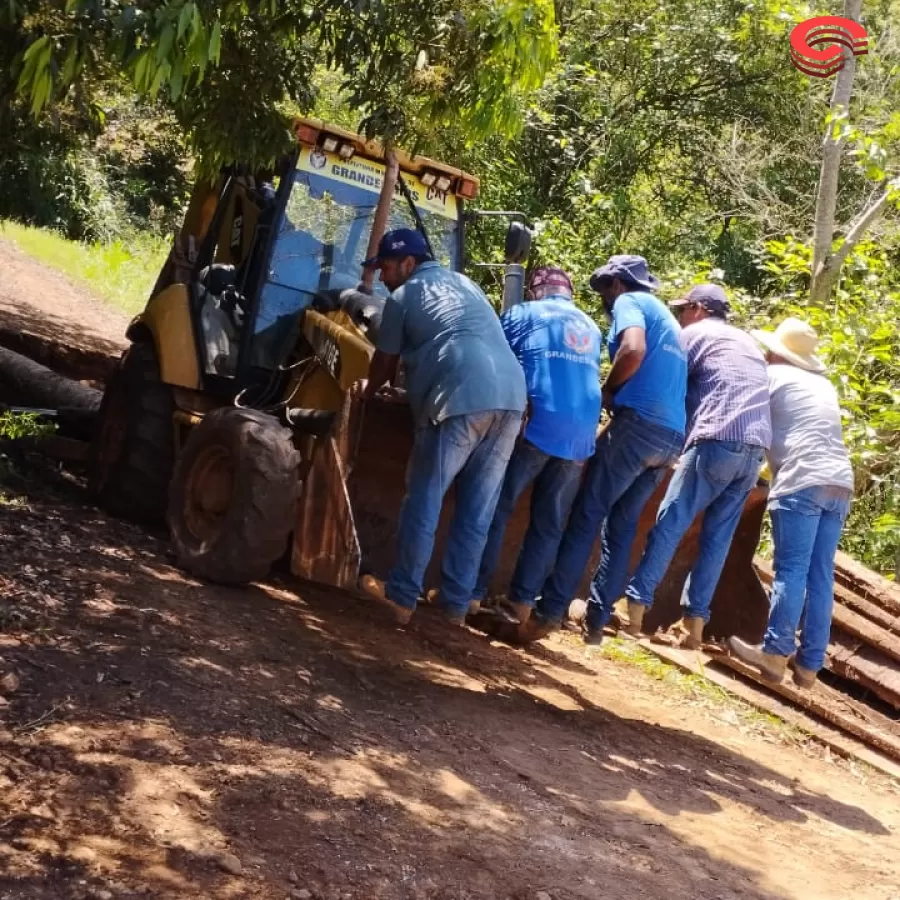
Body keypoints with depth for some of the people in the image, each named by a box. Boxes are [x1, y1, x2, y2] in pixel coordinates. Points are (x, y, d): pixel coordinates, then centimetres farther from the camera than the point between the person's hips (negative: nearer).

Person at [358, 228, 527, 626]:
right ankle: (456, 604, 16)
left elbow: (384, 364, 18)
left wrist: (364, 395, 38)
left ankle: (401, 597, 11)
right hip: (511, 396, 6)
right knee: (477, 510, 10)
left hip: (460, 399, -6)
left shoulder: (403, 296, 11)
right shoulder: (465, 284, 30)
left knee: (423, 501, 5)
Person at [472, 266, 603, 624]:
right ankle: (522, 600, 7)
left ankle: (473, 593, 1)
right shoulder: (591, 328, 24)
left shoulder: (523, 313, 10)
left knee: (495, 508, 3)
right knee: (549, 522, 8)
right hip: (581, 434, 4)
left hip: (535, 424, -4)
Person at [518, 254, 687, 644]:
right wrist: (618, 394, 22)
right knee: (622, 527, 10)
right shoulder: (665, 317, 30)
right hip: (672, 436, 8)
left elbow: (633, 350, -16)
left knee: (586, 516, -5)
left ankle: (550, 611, -7)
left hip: (640, 423, -8)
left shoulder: (629, 302, 4)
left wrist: (608, 391, -2)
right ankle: (596, 619, 8)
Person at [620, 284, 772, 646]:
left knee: (670, 523, -3)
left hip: (717, 442, -7)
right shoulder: (748, 342, 30)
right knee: (718, 537, 6)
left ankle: (636, 605, -4)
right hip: (756, 450, 7)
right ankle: (695, 622, 3)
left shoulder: (695, 334, 8)